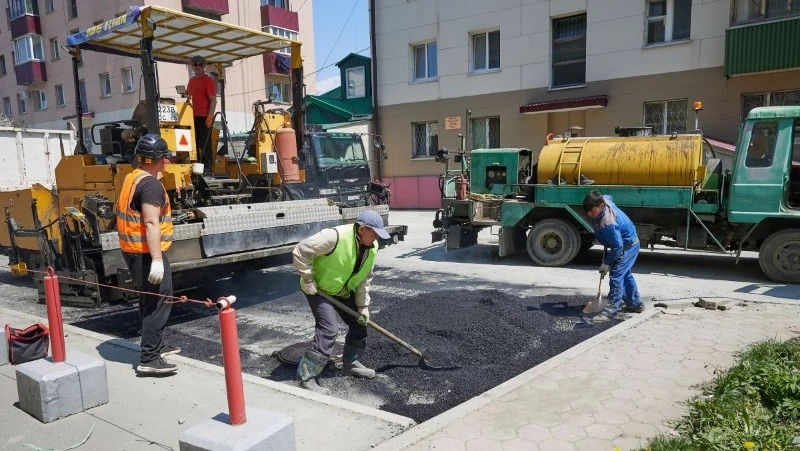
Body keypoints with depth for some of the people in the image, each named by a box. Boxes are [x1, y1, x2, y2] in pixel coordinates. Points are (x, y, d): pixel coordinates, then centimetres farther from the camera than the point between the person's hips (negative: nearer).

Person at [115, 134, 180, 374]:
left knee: (149, 299, 20)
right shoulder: (151, 184, -18)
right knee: (159, 302, -6)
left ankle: (156, 345, 34)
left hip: (132, 249, 10)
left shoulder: (131, 178, 13)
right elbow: (151, 223, -25)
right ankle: (149, 359, -6)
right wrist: (157, 259, -28)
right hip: (146, 252, -10)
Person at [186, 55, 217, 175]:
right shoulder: (191, 80, 18)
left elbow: (213, 100, -10)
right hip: (193, 116, 7)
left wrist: (210, 117, -18)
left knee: (205, 142, -7)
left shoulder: (208, 80, -3)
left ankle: (208, 166, -5)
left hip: (204, 116, -7)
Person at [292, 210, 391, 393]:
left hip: (344, 291, 8)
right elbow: (300, 251, -31)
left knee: (359, 322, 10)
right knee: (329, 329, -17)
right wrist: (308, 280, -26)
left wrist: (363, 306, -3)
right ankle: (307, 376, -8)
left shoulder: (372, 247, -8)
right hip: (319, 289, -8)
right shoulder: (335, 237, -33)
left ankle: (350, 363, 30)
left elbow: (364, 278, 0)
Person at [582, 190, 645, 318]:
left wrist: (607, 263, -21)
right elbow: (609, 197, 14)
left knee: (616, 276, -14)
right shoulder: (604, 200, -14)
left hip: (628, 247, -11)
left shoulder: (608, 224, -39)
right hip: (630, 244, 11)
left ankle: (611, 310, -12)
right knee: (625, 274, 22)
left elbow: (617, 247, -33)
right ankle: (635, 304, 36)